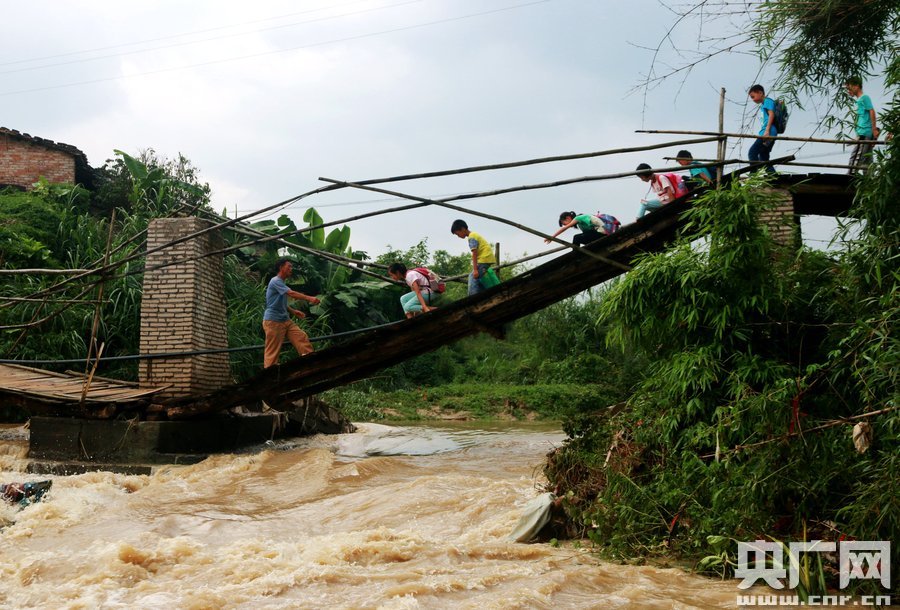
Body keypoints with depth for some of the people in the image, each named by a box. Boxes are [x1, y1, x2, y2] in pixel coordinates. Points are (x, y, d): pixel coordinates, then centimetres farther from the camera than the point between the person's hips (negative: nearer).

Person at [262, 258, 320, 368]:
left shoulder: (281, 283, 18)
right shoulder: (275, 281, -13)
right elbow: (292, 294, -25)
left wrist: (293, 311, 12)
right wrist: (309, 298, -29)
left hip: (285, 320, 9)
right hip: (273, 322, -9)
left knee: (302, 338, -1)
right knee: (273, 351, -6)